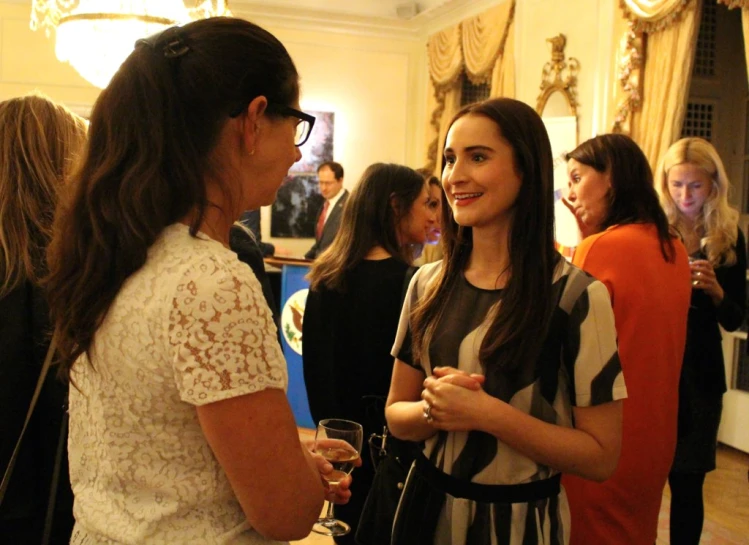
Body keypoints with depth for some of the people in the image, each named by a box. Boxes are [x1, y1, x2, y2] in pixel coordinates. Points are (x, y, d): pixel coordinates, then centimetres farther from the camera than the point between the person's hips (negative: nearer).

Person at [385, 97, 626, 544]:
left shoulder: (577, 295, -15)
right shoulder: (428, 284, -2)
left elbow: (601, 456, -14)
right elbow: (397, 415, 3)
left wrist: (488, 414, -24)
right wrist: (435, 408, -18)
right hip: (429, 504, 4)